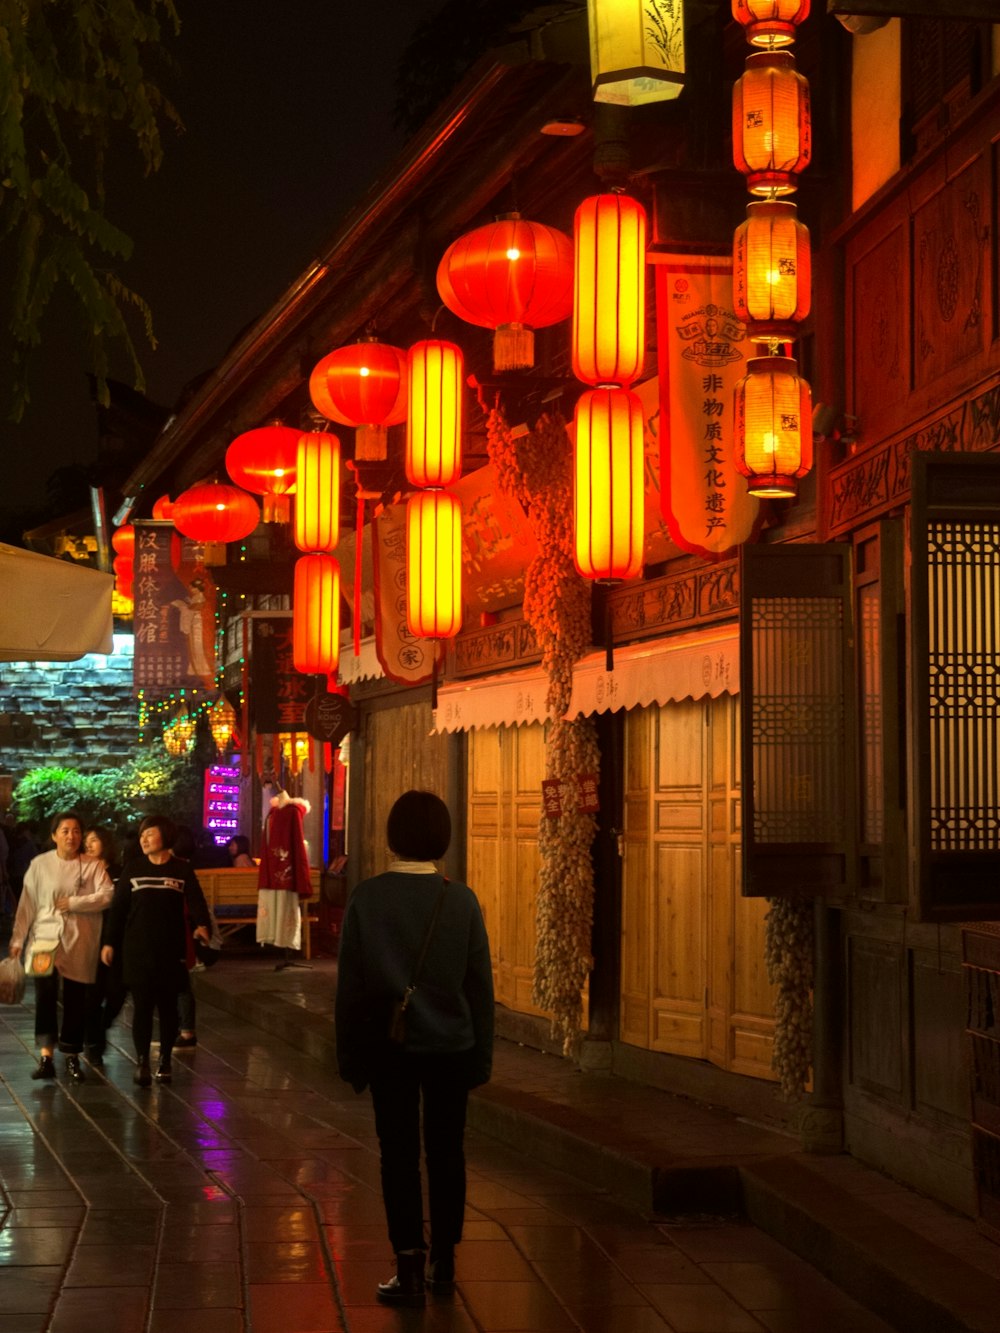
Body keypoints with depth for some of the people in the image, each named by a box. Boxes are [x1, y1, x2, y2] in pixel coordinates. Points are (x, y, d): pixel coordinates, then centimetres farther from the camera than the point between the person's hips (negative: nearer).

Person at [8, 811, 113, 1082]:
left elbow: (107, 895, -9)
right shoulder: (40, 864, 4)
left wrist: (74, 903, -14)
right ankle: (46, 1056, -17)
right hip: (45, 938, 0)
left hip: (79, 943, 0)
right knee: (45, 994, -16)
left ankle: (72, 1059, 15)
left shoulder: (93, 865, 2)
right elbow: (27, 904, 6)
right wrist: (18, 939, 5)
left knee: (76, 1001, 4)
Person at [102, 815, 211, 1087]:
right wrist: (110, 942, 2)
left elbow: (196, 901, -5)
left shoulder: (182, 869, 2)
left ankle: (165, 1060, 17)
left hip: (171, 949, 0)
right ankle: (142, 1062, 1)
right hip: (137, 949, 0)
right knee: (142, 1005, -4)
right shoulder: (133, 868, 3)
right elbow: (118, 907, 5)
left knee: (167, 1005, 7)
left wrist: (201, 924, -25)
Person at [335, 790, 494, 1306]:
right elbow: (480, 983, -1)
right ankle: (443, 1263, 20)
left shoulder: (367, 898, -9)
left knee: (398, 1153, 5)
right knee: (446, 1151, 13)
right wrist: (482, 1052, 9)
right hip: (451, 1045, 1)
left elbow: (350, 982, -4)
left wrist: (349, 1051, 6)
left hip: (389, 1046, -1)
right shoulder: (461, 900, -7)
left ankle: (410, 1266, -3)